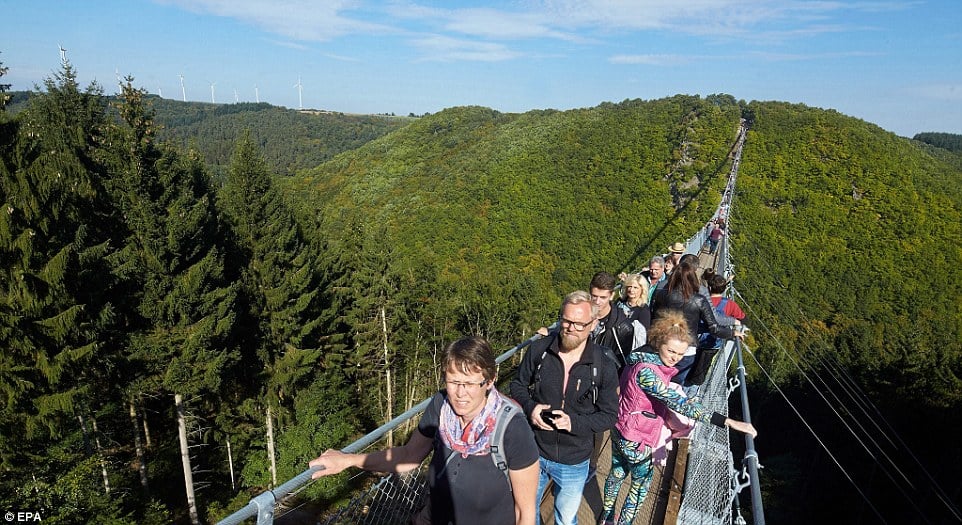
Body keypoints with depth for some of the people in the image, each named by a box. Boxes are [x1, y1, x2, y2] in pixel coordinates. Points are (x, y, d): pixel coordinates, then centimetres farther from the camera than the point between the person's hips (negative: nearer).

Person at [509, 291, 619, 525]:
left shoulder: (604, 367, -16)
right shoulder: (538, 350, -14)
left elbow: (609, 415, -9)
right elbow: (518, 385, 0)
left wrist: (574, 422, -25)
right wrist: (529, 407, -20)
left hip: (573, 462, -1)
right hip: (533, 452, 1)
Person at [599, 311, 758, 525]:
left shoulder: (646, 361, -2)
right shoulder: (646, 371, -32)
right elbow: (678, 403, -39)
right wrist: (727, 422, -44)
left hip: (620, 431, 9)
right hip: (636, 439, -9)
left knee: (617, 472, 25)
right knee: (641, 484, 14)